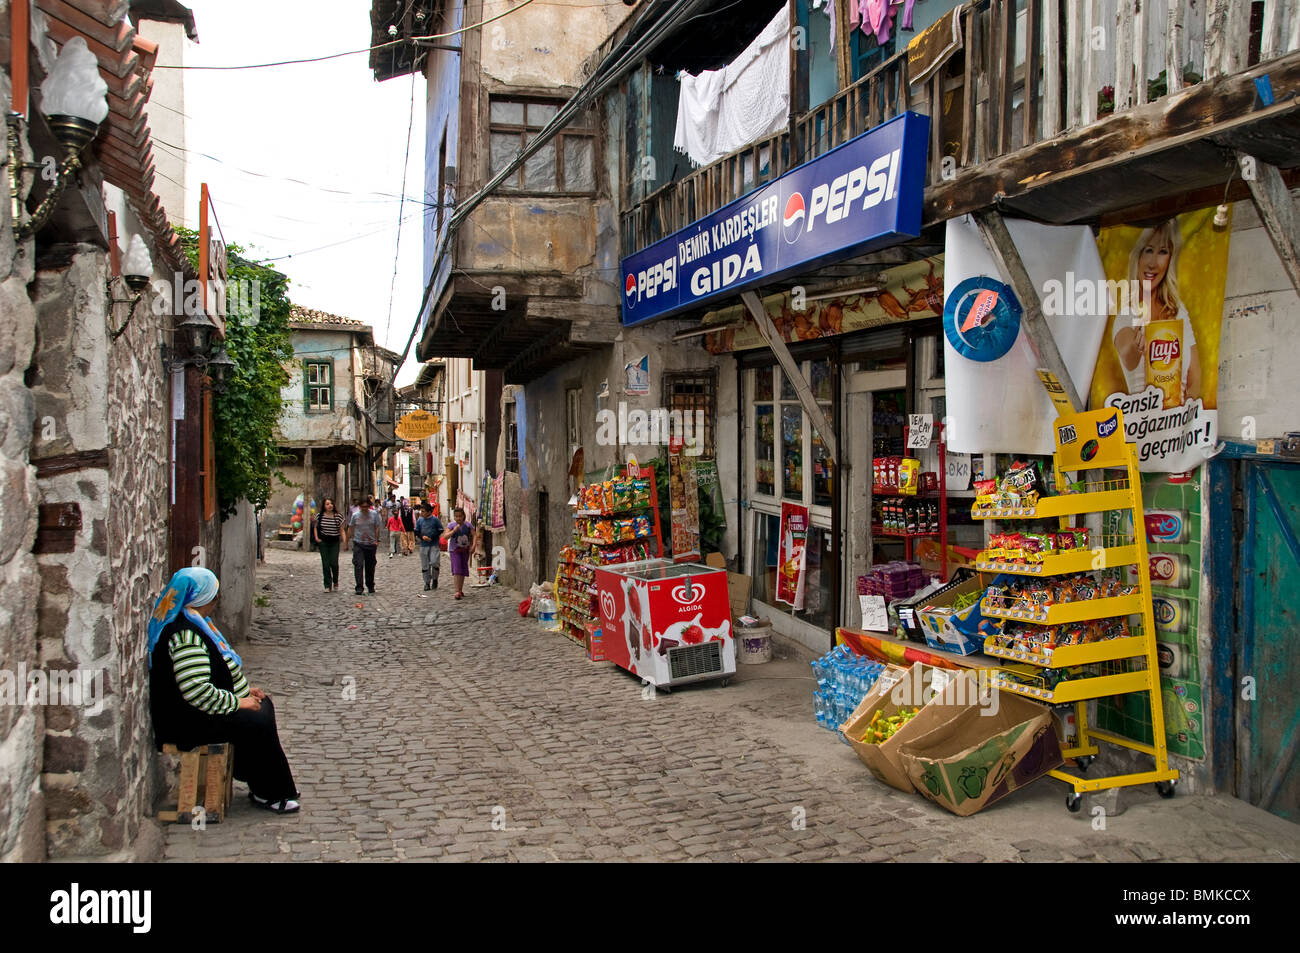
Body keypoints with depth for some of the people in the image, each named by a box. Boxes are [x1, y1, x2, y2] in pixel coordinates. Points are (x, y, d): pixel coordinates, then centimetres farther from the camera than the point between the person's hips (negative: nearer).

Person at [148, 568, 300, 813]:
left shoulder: (194, 623, 10)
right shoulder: (185, 635, -25)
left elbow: (219, 668, 22)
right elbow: (197, 691, -32)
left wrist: (245, 689, 12)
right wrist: (238, 702, -20)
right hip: (186, 721, -12)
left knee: (264, 704, 10)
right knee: (256, 724, -17)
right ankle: (268, 793, -2)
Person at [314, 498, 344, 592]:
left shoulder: (338, 517, -3)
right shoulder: (320, 516, 0)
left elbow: (341, 530, 1)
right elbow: (315, 527, 15)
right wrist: (316, 537, 3)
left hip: (334, 542, -1)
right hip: (323, 542, 1)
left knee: (334, 563, -8)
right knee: (325, 564, -2)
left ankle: (335, 582, 18)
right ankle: (328, 586, 4)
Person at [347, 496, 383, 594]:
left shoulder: (374, 514, 1)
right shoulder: (355, 515, 1)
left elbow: (377, 528, 5)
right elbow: (350, 528, 12)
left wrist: (376, 540, -1)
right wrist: (353, 538, 7)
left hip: (371, 544, 1)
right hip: (358, 544, -1)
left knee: (370, 566, 9)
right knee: (358, 565, -12)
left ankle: (370, 586, 24)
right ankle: (359, 587, -12)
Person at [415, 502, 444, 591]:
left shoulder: (435, 519, -1)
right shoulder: (419, 520, 9)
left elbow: (440, 531, 1)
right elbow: (416, 532, 12)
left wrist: (432, 538, -11)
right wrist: (422, 537, -8)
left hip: (434, 545, -3)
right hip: (423, 546, 3)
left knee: (434, 562, -13)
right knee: (425, 565, 4)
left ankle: (435, 579, 9)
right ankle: (427, 583, 13)